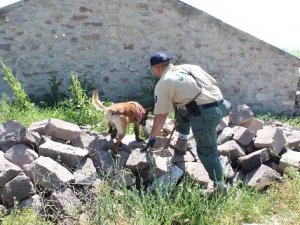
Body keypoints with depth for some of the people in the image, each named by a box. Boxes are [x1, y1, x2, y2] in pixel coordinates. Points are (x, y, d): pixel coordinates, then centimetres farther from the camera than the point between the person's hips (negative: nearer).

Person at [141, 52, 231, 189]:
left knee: (206, 151, 7)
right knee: (182, 109, 30)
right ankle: (181, 144, 39)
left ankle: (219, 185, 12)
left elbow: (161, 115, 1)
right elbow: (214, 83, 19)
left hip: (204, 115, -8)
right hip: (221, 105, 8)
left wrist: (152, 137, 11)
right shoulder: (190, 66, 19)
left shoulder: (163, 84, 2)